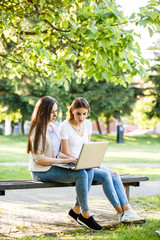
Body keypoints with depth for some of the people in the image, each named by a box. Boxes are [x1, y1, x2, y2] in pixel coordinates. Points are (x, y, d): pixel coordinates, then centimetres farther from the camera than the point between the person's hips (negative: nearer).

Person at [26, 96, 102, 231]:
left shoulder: (53, 128, 15)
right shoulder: (37, 131, -12)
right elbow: (38, 159, -18)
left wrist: (70, 158, -1)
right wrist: (63, 161, -20)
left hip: (54, 166, 8)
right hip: (42, 171, -8)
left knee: (89, 170, -12)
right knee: (81, 174, -25)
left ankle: (76, 210, -9)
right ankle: (86, 215, -17)